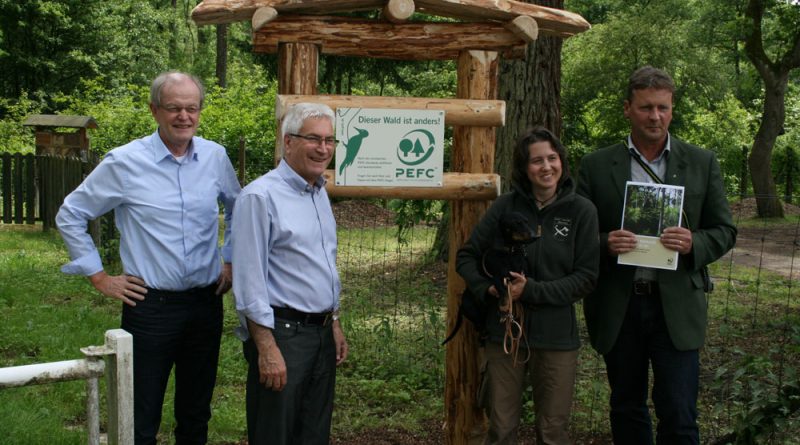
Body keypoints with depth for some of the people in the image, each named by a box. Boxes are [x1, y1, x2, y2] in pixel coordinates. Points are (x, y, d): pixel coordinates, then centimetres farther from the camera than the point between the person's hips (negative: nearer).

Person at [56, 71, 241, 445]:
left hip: (206, 302, 4)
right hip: (150, 305, -3)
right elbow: (70, 216, 1)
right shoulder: (125, 162, -8)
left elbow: (238, 209, 21)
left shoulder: (215, 157, 2)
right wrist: (99, 277, -1)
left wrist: (232, 262, 14)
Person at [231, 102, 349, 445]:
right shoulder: (261, 196, -14)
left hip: (321, 334, 8)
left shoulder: (320, 193, 12)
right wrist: (267, 349, -20)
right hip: (281, 333, -8)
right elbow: (249, 281, -17)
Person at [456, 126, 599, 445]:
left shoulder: (581, 211, -4)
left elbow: (586, 277, -6)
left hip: (556, 336, -1)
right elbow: (466, 256, 7)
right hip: (504, 332, 1)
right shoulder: (506, 206, -1)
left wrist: (532, 290, -15)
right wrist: (486, 288, -11)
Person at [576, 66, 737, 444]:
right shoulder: (597, 166, 2)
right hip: (617, 308, 1)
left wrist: (694, 244, -15)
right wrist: (604, 244, -17)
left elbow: (724, 231, 6)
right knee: (626, 410, 15)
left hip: (676, 307, -1)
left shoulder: (702, 164, 4)